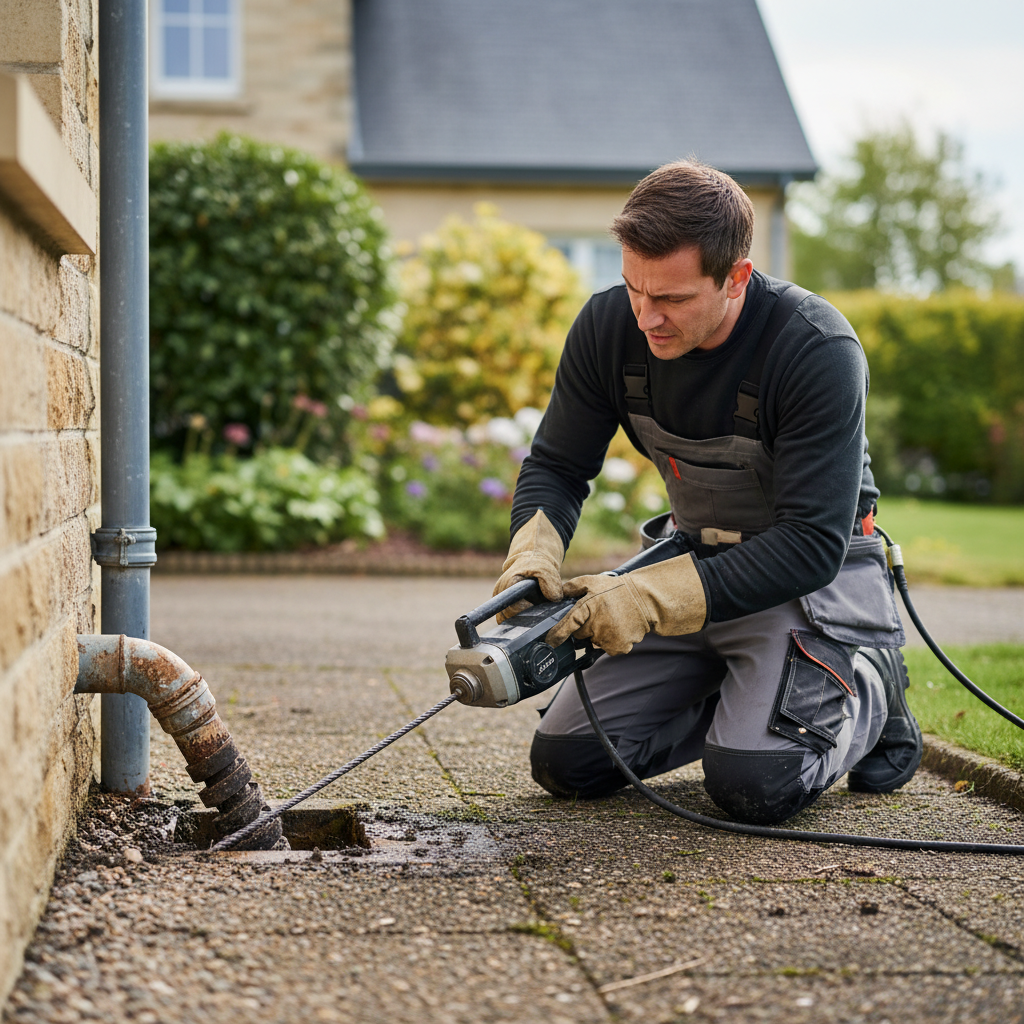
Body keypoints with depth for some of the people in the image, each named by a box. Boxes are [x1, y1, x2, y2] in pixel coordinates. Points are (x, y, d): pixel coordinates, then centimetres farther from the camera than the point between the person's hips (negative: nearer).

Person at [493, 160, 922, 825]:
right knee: (565, 762, -3)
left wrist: (650, 597, -36)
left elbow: (813, 545, -29)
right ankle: (740, 696, 18)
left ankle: (866, 685, 7)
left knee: (755, 785, -25)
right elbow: (558, 466, 0)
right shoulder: (609, 327, -12)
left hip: (819, 576, -5)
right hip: (695, 561, 5)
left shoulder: (818, 351, -27)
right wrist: (534, 554, -23)